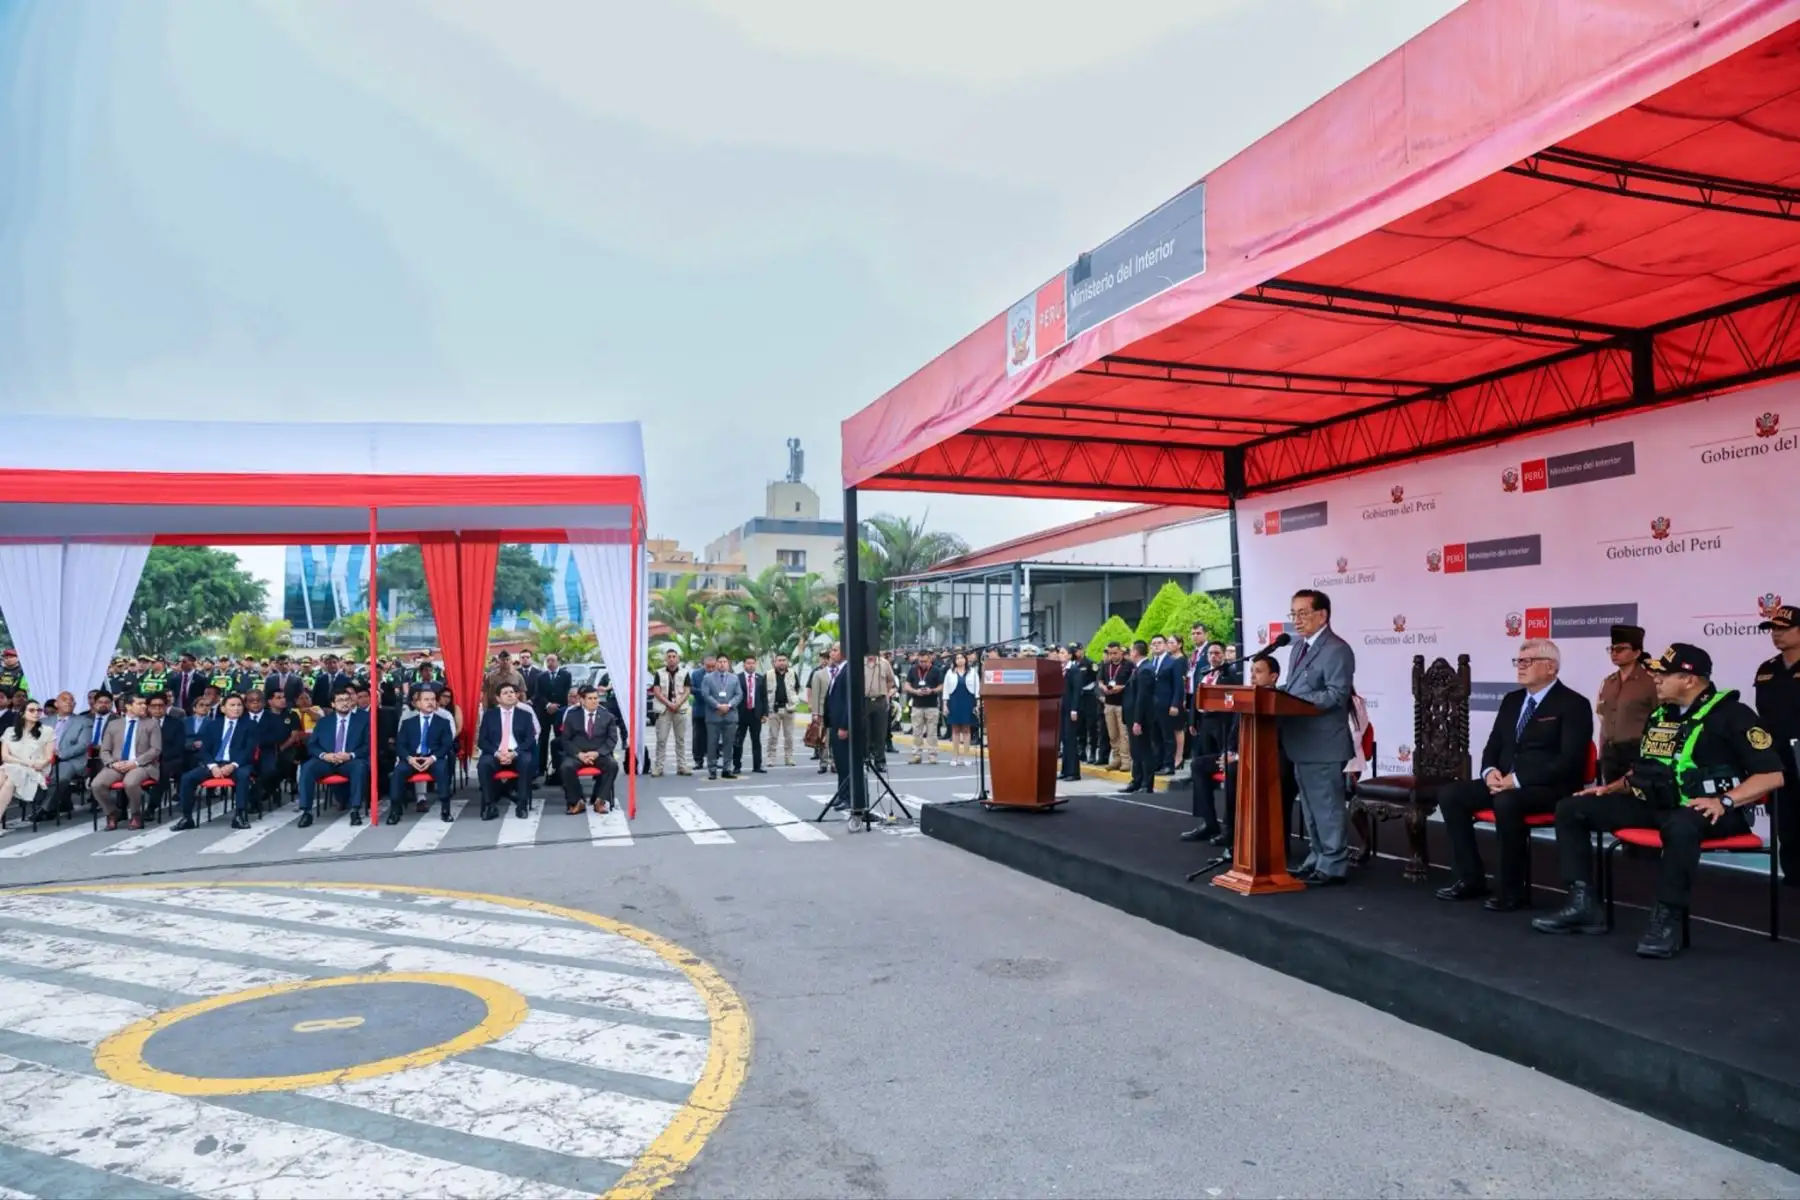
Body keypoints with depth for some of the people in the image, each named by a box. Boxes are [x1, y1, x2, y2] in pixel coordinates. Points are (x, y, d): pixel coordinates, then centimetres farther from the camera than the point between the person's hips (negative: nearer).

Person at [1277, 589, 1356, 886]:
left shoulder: (1337, 650, -13)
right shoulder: (1298, 646, 16)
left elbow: (1336, 695, -21)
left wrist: (1295, 700, -25)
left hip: (1323, 744, -9)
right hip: (1301, 742, 9)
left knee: (1328, 807, -1)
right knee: (1310, 806, 17)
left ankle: (1333, 865, 8)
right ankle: (1317, 857, 28)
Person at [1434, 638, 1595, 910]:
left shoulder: (1573, 704, -6)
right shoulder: (1512, 699, 15)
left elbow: (1569, 760, -17)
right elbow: (1493, 745, 18)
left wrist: (1519, 779, -23)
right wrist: (1490, 771, -6)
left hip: (1550, 788, -7)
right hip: (1505, 781, 7)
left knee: (1506, 802, -37)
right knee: (1450, 795, -12)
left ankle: (1513, 890, -23)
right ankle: (1471, 878, -6)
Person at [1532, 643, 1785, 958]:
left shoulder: (1730, 714, -7)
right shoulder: (1659, 716, 14)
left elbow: (1773, 775, -13)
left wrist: (1725, 801, -24)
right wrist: (1611, 788, 8)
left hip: (1703, 811, -7)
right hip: (1655, 805, 8)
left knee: (1680, 825, -44)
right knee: (1571, 808, -4)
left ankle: (1667, 919, -29)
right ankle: (1583, 904, -9)